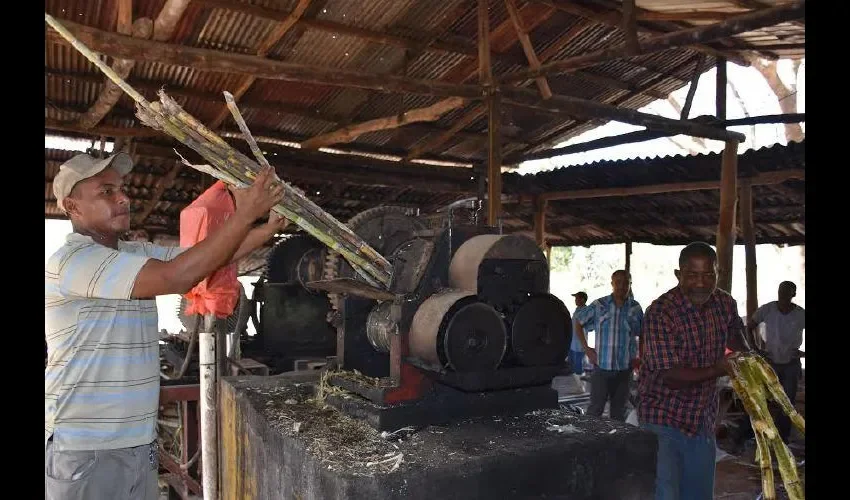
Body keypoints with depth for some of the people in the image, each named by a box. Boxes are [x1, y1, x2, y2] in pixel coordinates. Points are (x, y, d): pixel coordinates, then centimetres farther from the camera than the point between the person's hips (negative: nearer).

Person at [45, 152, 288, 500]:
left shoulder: (136, 253, 9)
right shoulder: (72, 260, -19)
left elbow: (207, 257, 7)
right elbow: (176, 277, -29)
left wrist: (271, 226, -7)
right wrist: (245, 213, -27)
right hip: (87, 450, -8)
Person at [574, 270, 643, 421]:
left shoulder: (635, 308, 2)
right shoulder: (599, 305, -4)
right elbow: (579, 323, 7)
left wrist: (639, 357, 4)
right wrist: (586, 348, 1)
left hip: (624, 369, 2)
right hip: (601, 366, -2)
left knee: (619, 411, 12)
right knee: (595, 409, 0)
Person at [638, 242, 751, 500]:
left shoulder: (725, 303, -2)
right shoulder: (660, 312, -22)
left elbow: (735, 333, 20)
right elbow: (671, 378, -24)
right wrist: (719, 369, -28)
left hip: (703, 420, 6)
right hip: (664, 421, -6)